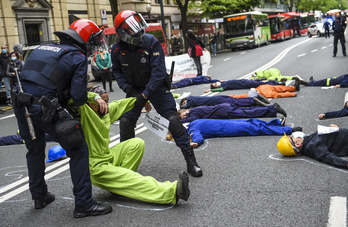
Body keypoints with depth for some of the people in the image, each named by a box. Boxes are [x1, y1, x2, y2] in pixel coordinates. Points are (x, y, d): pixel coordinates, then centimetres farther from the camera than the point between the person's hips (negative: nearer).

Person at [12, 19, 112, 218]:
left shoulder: (43, 48, 20)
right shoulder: (78, 57, -2)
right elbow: (79, 97, -12)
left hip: (20, 104, 8)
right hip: (43, 109, -8)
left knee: (35, 150, 27)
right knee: (78, 150, 5)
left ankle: (39, 196, 43)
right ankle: (84, 204, 7)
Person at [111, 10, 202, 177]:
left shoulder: (152, 43, -24)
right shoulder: (117, 49, -13)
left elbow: (158, 72, -26)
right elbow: (117, 71, 4)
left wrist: (145, 95, -30)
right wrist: (127, 88, -12)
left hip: (156, 86, -3)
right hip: (135, 89, 3)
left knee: (173, 120, -11)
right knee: (125, 121, -3)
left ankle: (191, 161, -1)